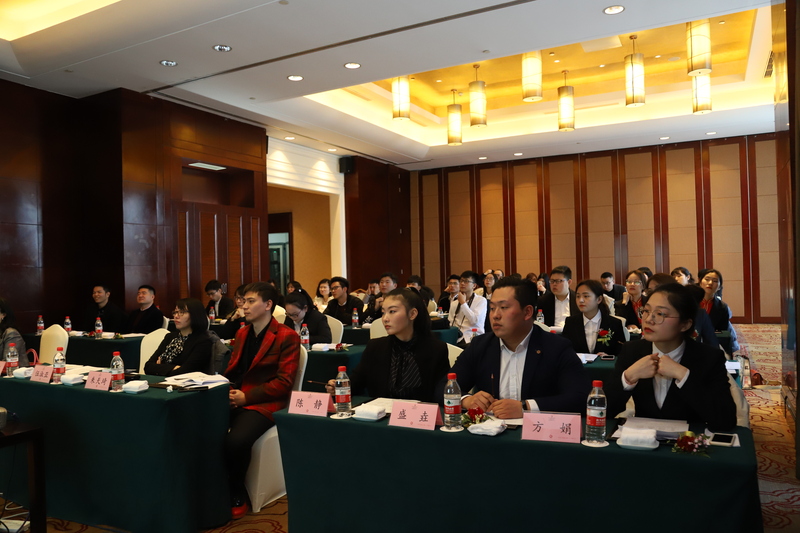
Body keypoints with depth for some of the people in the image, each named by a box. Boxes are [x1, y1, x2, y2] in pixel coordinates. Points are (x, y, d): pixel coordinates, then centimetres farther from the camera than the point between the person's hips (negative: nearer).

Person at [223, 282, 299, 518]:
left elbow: (284, 382, -11)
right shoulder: (241, 333, 17)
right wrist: (227, 391, -3)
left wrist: (246, 397, -16)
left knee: (235, 441, -32)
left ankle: (237, 496, -4)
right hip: (234, 399, 6)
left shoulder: (287, 337, -5)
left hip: (263, 403, -6)